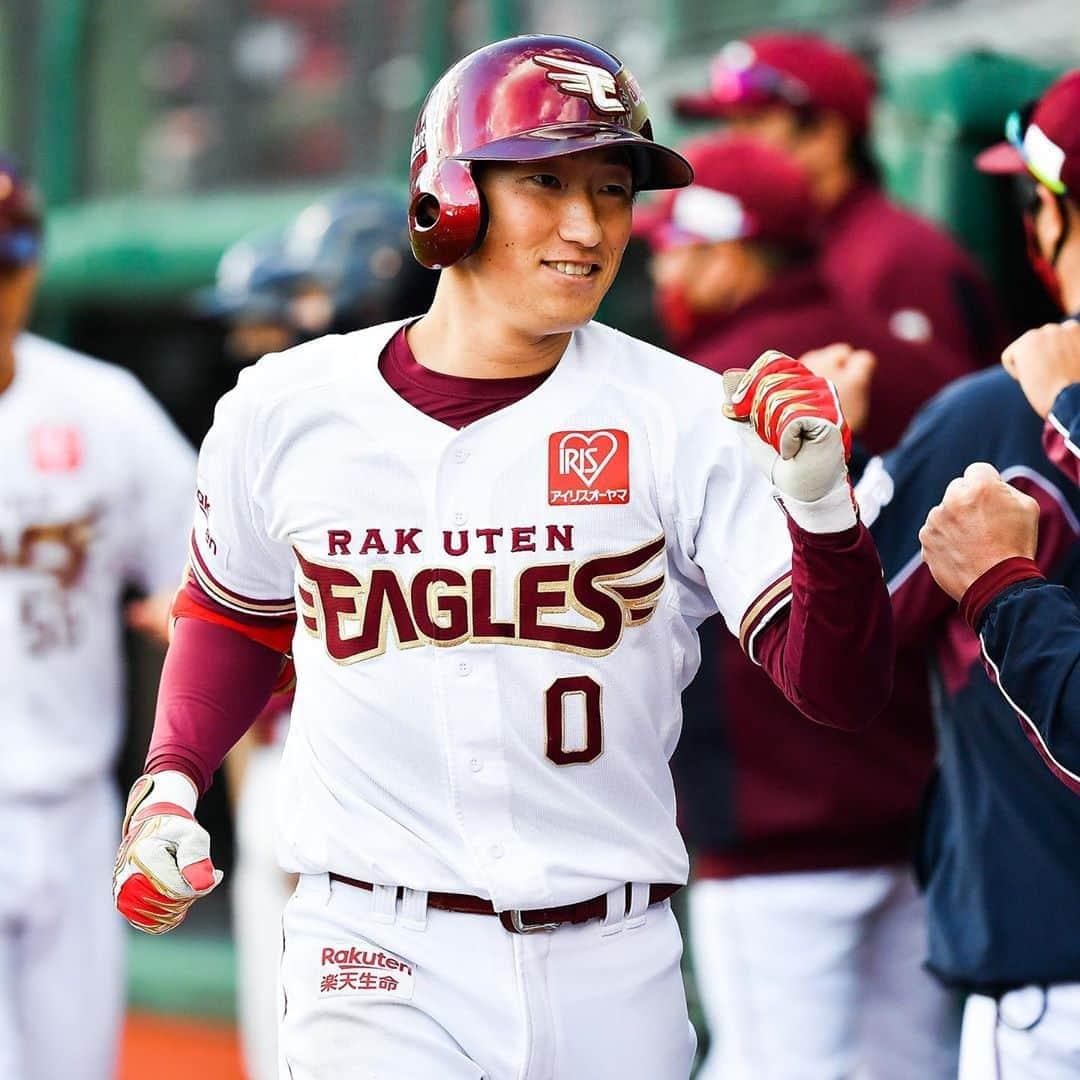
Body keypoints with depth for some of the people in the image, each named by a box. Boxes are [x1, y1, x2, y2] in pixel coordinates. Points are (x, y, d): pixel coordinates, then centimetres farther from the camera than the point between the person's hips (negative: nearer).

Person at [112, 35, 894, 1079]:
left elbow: (839, 690, -8)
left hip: (611, 977, 1)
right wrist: (168, 781, 8)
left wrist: (820, 506, -24)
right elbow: (234, 612, 22)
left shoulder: (682, 419, -3)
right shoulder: (289, 410, 1)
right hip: (381, 963, -1)